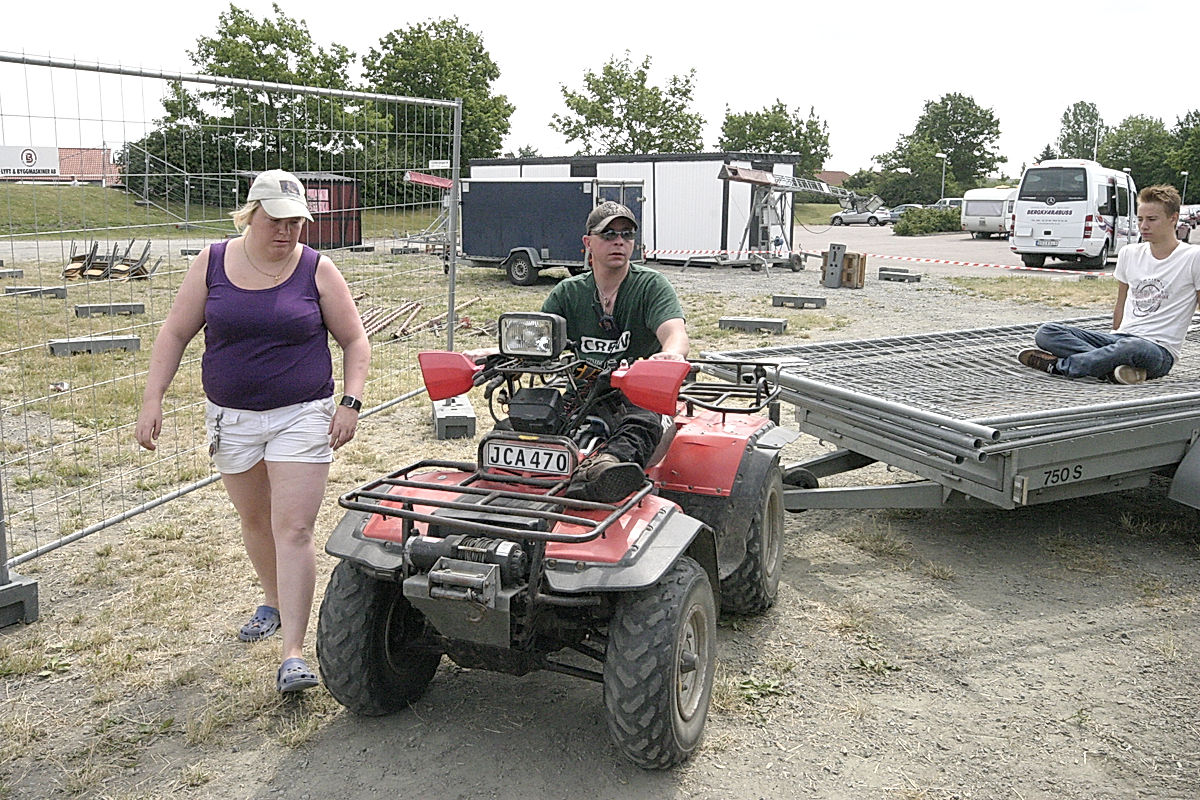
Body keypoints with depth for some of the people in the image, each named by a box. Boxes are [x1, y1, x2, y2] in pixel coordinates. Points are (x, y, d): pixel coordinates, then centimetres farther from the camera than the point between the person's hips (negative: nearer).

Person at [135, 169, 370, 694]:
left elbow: (354, 341, 1)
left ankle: (293, 653, -7)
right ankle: (273, 602, 43)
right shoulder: (212, 263, 0)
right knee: (254, 519, 18)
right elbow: (175, 334, 4)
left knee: (294, 530, -9)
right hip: (231, 419, 3)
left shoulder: (317, 271, -4)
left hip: (301, 416, -3)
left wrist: (350, 402, -11)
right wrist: (153, 399, -3)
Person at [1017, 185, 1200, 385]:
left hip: (1159, 350, -5)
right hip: (1119, 338, 6)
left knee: (1134, 348, -44)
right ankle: (1114, 367, -32)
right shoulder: (1129, 254, 14)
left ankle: (1060, 365, -26)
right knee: (1046, 332, -15)